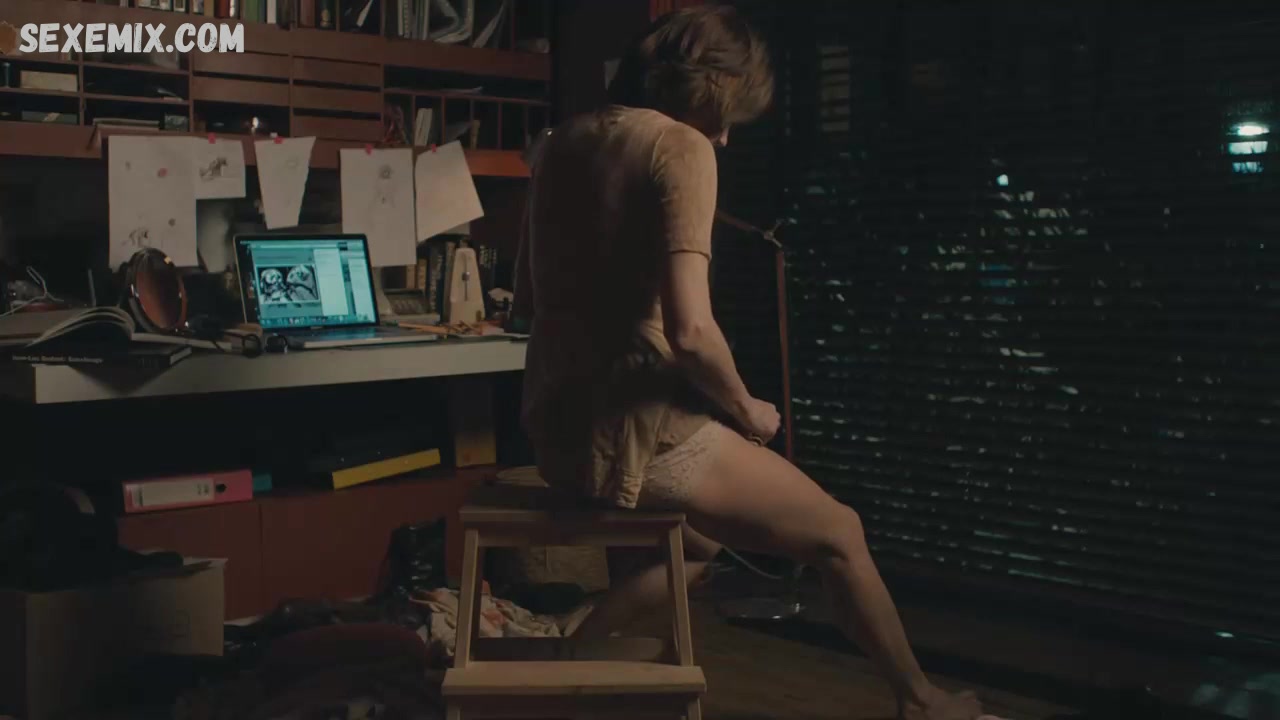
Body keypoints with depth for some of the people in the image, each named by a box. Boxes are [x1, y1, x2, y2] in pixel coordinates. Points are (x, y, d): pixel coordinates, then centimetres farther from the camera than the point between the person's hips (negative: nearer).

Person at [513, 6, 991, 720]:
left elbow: (527, 302, 19)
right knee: (840, 534, 13)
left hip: (557, 423, 8)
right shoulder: (680, 146, -13)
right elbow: (691, 331, -23)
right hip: (636, 429, -8)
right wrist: (745, 410, -5)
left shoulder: (563, 142, 11)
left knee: (701, 538, 34)